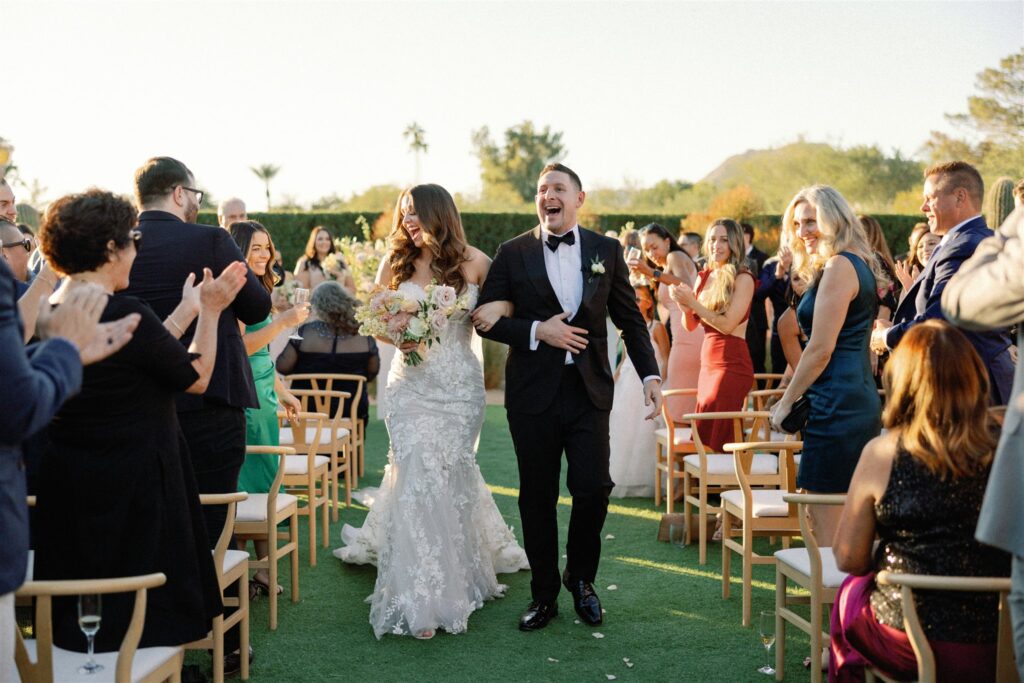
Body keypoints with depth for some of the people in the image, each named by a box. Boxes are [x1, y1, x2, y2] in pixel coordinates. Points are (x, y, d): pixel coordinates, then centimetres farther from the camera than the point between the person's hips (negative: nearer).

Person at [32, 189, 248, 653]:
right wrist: (209, 312, 3)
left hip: (66, 488, 8)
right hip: (133, 491, -8)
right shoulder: (124, 314, -22)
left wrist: (191, 307, 14)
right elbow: (197, 377, -9)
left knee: (80, 625, 19)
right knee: (149, 616, 5)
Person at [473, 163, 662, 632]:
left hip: (589, 391, 1)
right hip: (533, 394, 0)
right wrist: (536, 331, -14)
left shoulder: (606, 251, 6)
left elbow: (630, 320, 8)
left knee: (593, 488, -6)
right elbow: (486, 319, -1)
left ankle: (581, 579, 22)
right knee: (537, 497, 7)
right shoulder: (513, 254, 1)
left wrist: (650, 374, -2)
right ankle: (544, 594, 23)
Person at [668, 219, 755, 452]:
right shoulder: (704, 276, 11)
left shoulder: (743, 278, -7)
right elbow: (691, 325, 13)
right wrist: (683, 304, -7)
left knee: (715, 442, -7)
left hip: (732, 364, -7)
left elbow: (727, 324, -15)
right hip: (707, 362, 7)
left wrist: (692, 302, -16)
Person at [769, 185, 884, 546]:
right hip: (861, 399, 10)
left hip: (836, 405, -10)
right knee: (848, 521, 13)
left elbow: (821, 349, -16)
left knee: (827, 524, -7)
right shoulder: (860, 265, 18)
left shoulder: (838, 266, -12)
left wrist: (786, 401, -7)